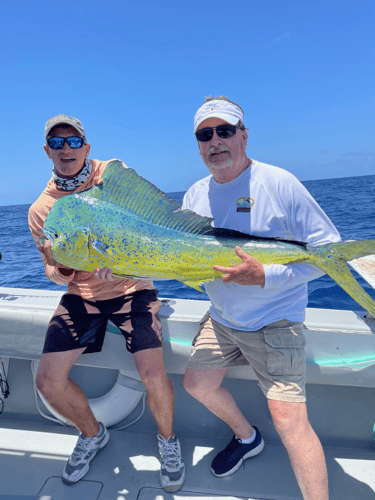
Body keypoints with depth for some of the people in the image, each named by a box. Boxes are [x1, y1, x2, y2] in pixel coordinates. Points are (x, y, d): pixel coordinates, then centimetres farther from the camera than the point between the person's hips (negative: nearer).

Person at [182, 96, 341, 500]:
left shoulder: (278, 183, -15)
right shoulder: (195, 194, 2)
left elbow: (329, 247, -14)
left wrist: (266, 276, -27)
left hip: (274, 323, -6)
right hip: (221, 318, 7)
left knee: (289, 420, -10)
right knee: (196, 383, 15)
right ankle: (246, 437, 42)